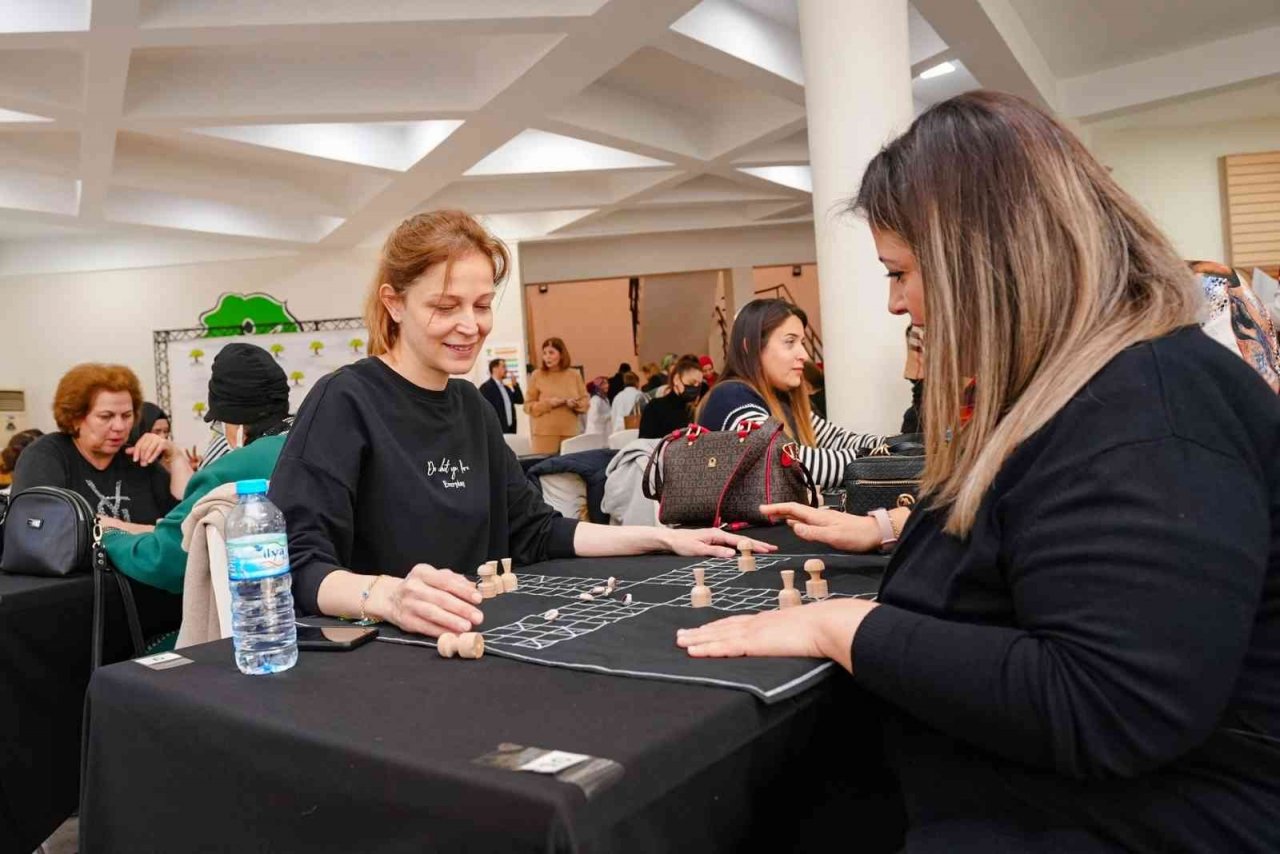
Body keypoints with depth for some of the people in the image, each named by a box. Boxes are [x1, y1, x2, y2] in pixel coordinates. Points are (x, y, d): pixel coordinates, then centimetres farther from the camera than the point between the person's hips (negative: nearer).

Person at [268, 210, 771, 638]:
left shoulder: (471, 406, 8)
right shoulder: (344, 402, -12)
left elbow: (534, 531, 14)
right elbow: (299, 566, -20)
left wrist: (662, 538, 5)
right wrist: (387, 596, -40)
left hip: (466, 643, 5)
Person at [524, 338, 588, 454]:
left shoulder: (575, 375, 8)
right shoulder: (537, 375, 2)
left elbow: (585, 402, 10)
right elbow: (528, 406, 1)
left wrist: (575, 404, -11)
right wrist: (548, 403, -13)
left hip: (570, 432, 2)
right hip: (545, 432, -2)